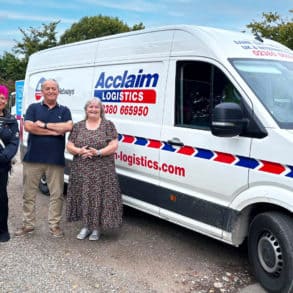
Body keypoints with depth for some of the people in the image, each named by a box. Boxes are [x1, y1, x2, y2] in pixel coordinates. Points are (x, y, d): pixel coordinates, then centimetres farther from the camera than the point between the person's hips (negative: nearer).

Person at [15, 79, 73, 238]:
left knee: (57, 194, 4)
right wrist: (55, 131, -11)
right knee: (29, 194, 7)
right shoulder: (33, 107, 7)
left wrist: (44, 125, -11)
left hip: (56, 159, 0)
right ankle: (28, 224, 20)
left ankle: (54, 225, 15)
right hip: (33, 158, 0)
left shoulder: (64, 110, 9)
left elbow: (68, 126, -10)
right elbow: (28, 126, -9)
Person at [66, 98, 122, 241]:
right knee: (83, 196, 5)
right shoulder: (78, 126, 10)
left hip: (102, 171, -3)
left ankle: (97, 227, 13)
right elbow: (69, 146, 8)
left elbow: (114, 146, -4)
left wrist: (98, 152, -18)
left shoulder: (108, 125, 2)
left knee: (100, 197, -2)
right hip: (81, 171, 3)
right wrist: (79, 151, -13)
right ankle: (86, 225, 22)